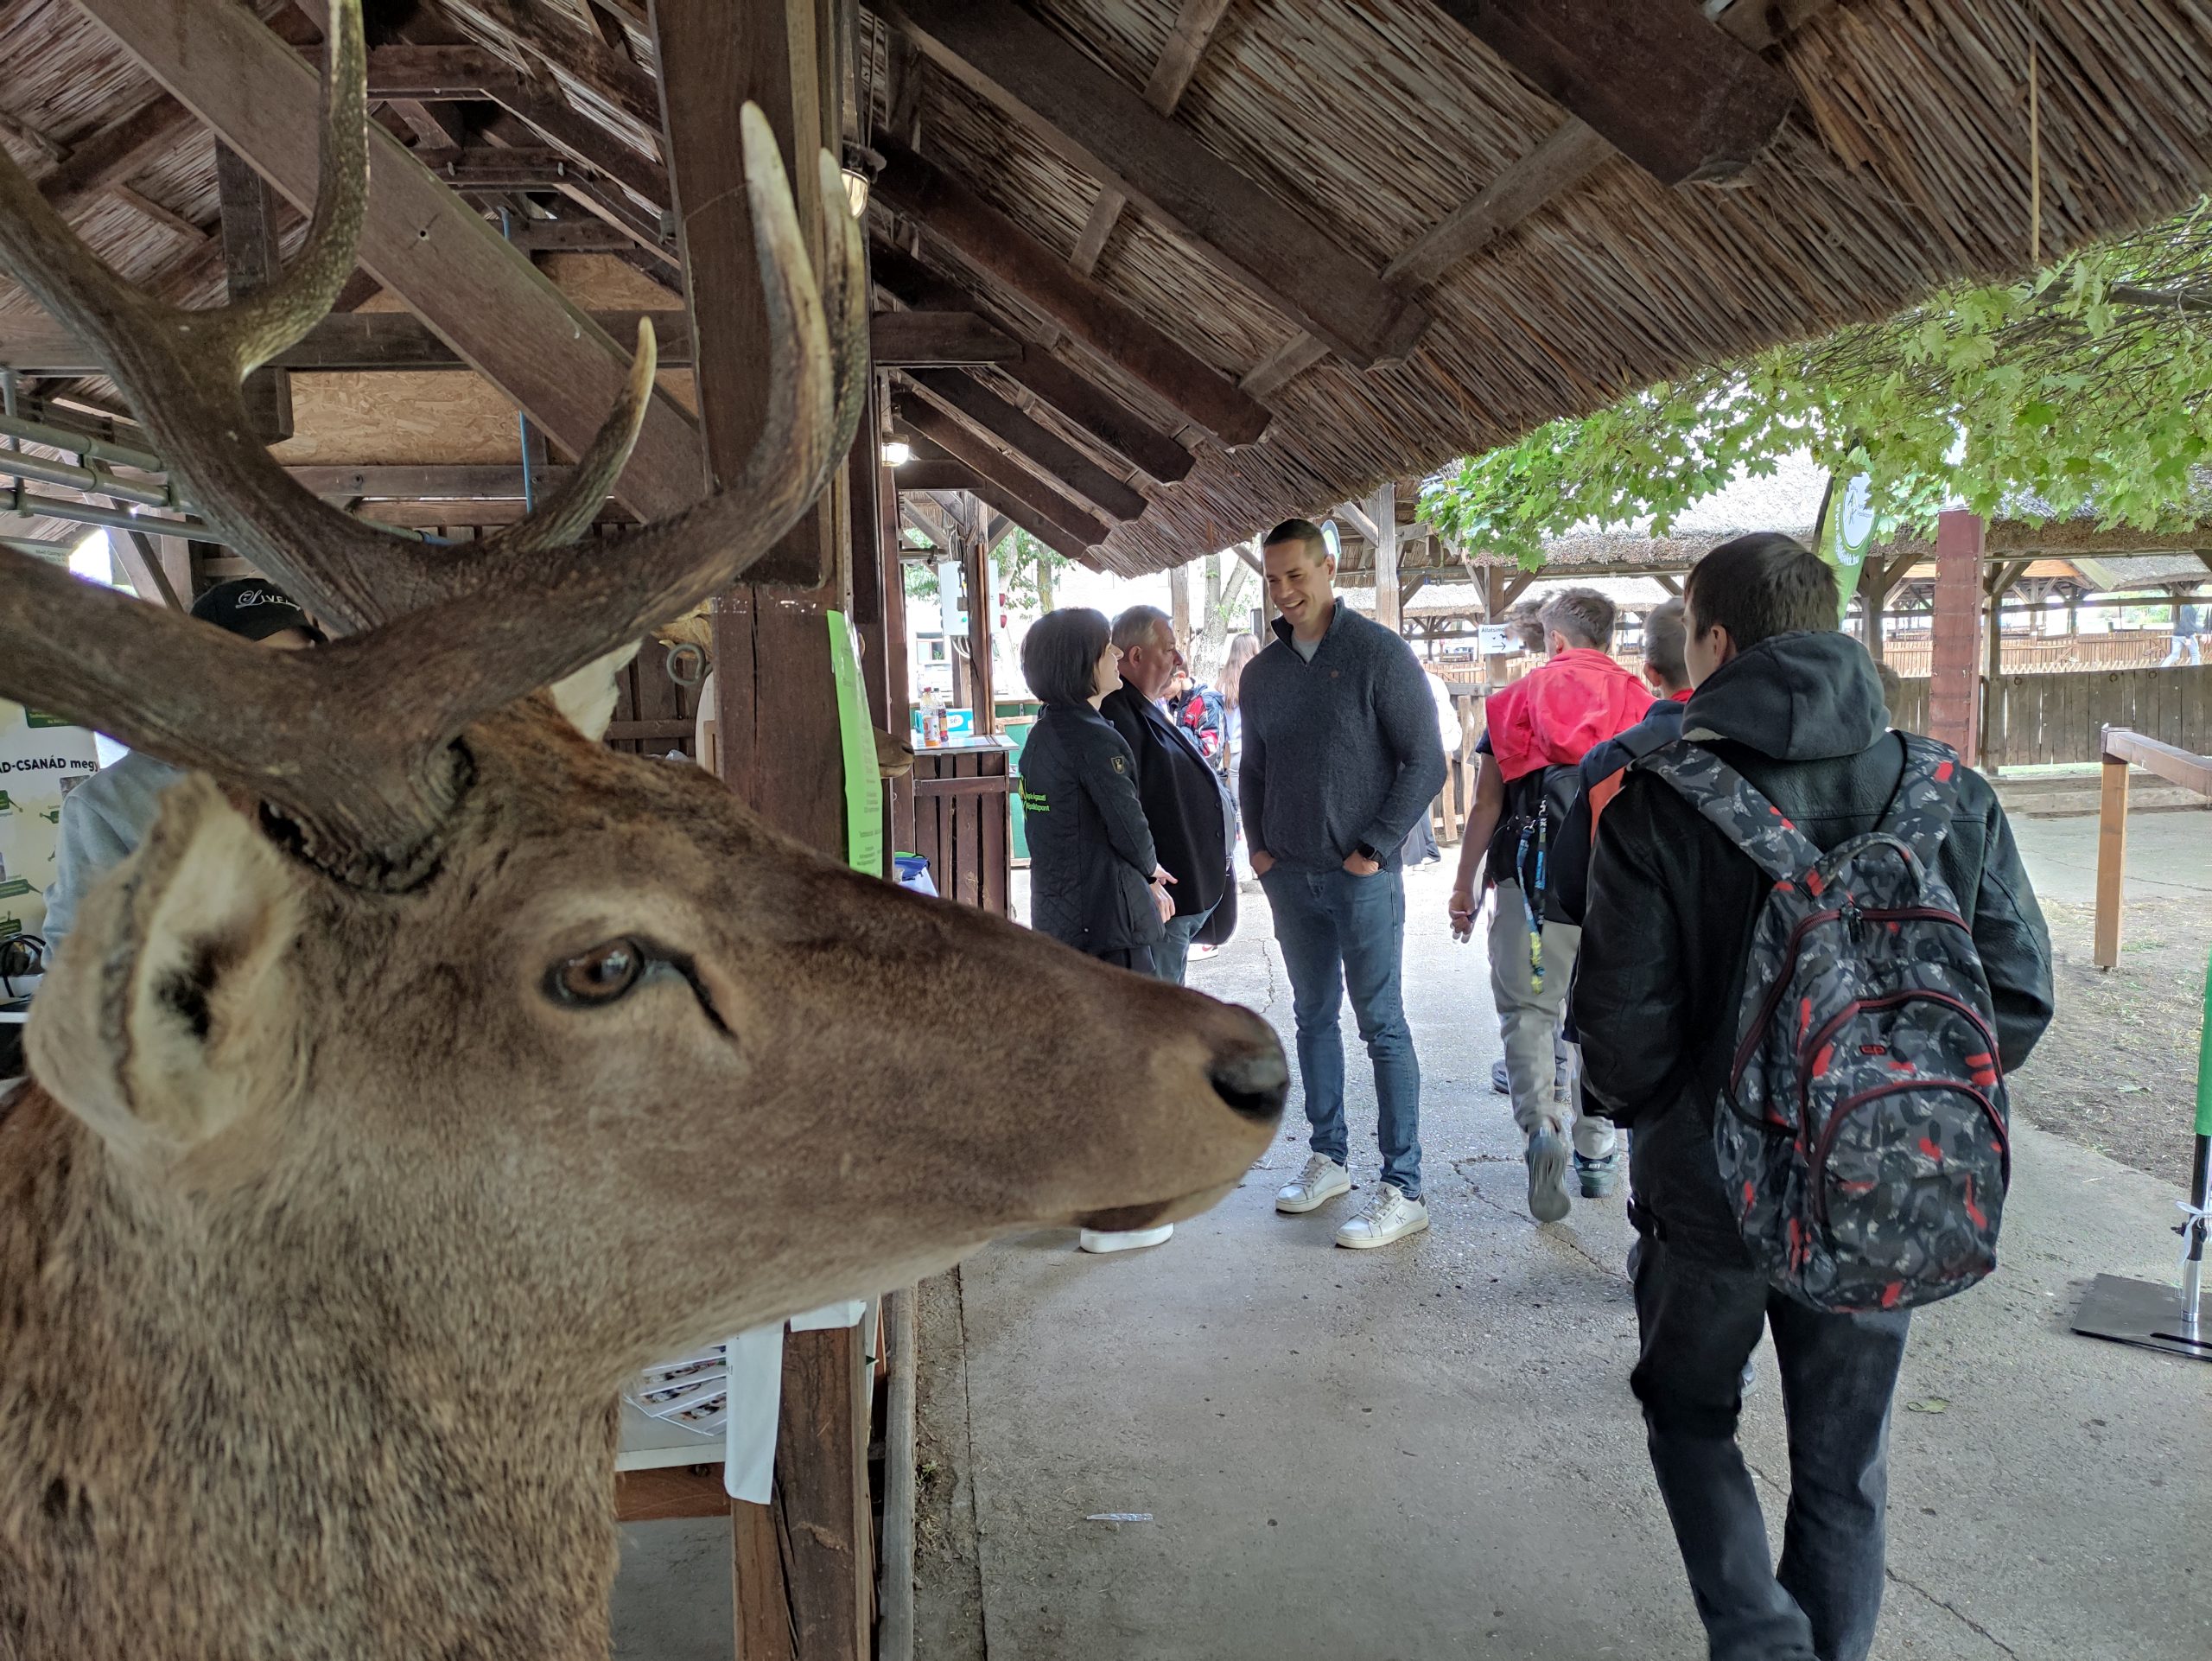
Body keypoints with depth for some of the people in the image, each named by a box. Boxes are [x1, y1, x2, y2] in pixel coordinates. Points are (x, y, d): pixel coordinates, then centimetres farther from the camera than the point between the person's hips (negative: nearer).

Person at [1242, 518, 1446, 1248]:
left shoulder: (1378, 653, -8)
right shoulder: (1261, 673, 9)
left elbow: (1425, 762, -9)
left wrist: (1375, 849, -13)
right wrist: (1259, 846, 7)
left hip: (1362, 877, -6)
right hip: (1289, 878, 6)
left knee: (1382, 1027, -3)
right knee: (1313, 1016, 13)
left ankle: (1403, 1191, 2)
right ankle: (1329, 1160, 26)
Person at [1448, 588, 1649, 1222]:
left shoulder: (1517, 698, 7)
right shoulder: (1636, 701, 8)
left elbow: (1487, 805, 4)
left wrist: (1463, 885, 10)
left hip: (1533, 876, -1)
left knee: (1528, 1007, 6)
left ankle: (1542, 1125, -16)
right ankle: (1596, 1153, 21)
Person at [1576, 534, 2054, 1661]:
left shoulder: (1657, 804, -17)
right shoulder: (1950, 794, -5)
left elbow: (1623, 1025, -18)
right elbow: (2019, 997, -2)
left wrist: (1630, 1104, 3)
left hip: (1711, 1186, -3)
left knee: (1689, 1411, 22)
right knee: (1844, 1461, 21)